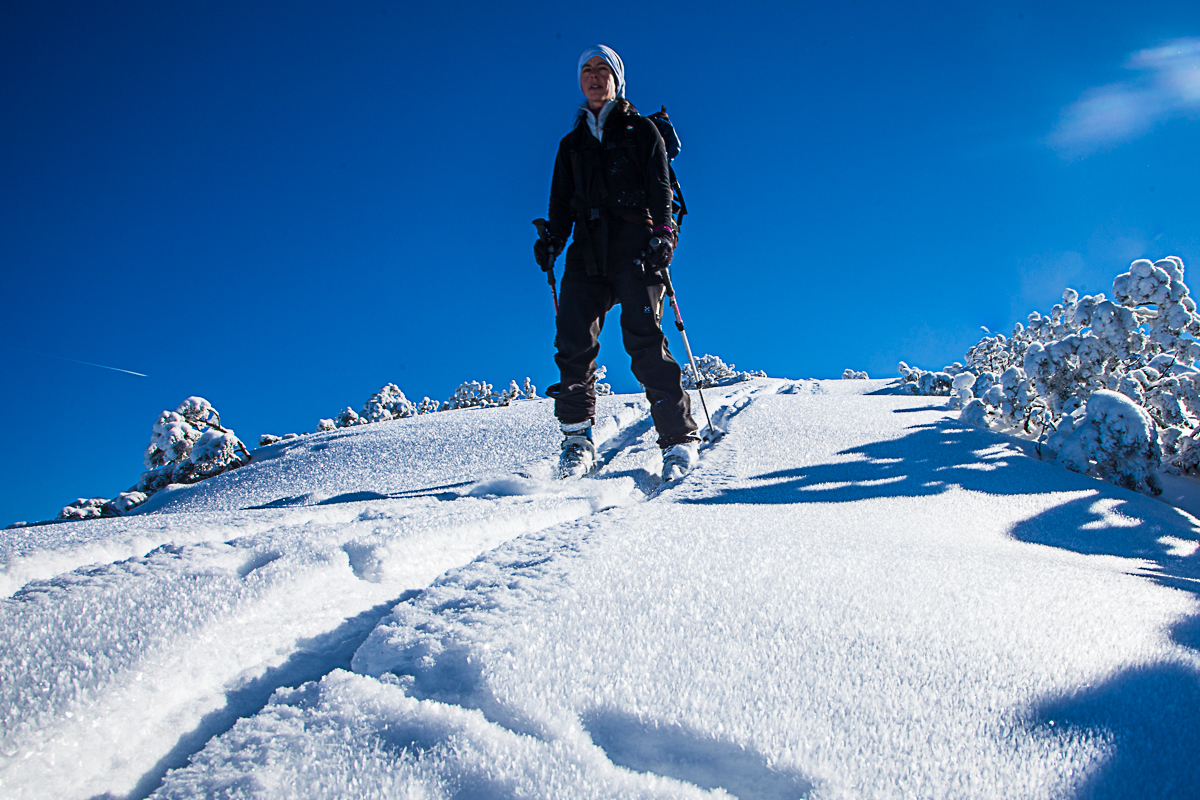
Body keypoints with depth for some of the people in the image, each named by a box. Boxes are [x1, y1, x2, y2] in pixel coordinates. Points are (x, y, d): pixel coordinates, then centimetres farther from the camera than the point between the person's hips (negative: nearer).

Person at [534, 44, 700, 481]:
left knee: (643, 338, -18)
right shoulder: (571, 144, 26)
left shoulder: (640, 129, 15)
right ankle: (577, 438, -1)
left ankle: (680, 438, -18)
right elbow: (561, 203, 22)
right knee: (574, 342, -11)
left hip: (635, 247, -4)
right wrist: (552, 238, 3)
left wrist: (662, 231, -12)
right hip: (588, 251, 4)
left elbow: (661, 188, 4)